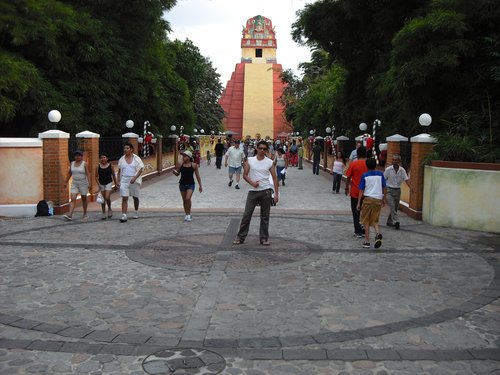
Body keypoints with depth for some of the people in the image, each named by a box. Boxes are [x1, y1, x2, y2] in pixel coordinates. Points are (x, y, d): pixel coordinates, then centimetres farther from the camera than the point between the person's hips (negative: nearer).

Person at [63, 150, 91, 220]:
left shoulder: (84, 164, -7)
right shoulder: (72, 163, 6)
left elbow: (88, 174, -12)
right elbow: (69, 173, 12)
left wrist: (89, 183, -21)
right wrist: (66, 182, 12)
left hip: (83, 184, -3)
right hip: (74, 184, 3)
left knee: (84, 199, 9)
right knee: (73, 199, -8)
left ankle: (85, 214, 23)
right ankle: (70, 215, -17)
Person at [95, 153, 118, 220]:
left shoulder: (110, 166, -2)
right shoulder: (98, 166, 0)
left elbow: (113, 175, 6)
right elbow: (96, 176, 1)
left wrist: (115, 183, 10)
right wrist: (98, 184, -9)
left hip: (109, 183, -2)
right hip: (101, 184, 2)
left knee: (107, 198, -14)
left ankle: (109, 209, 13)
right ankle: (103, 213, 18)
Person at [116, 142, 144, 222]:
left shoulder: (136, 159, -2)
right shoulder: (121, 159, 6)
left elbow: (141, 169, -6)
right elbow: (119, 171, 12)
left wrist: (135, 177, -19)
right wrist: (118, 180, 5)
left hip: (134, 180, -1)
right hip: (124, 181, 1)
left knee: (135, 197, 12)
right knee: (124, 198, -9)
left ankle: (136, 212, 32)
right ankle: (124, 216, -13)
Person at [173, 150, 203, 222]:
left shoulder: (194, 165, -6)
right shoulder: (180, 164, -1)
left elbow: (197, 176, 0)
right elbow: (177, 174, 7)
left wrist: (200, 185, 0)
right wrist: (174, 171, -16)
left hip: (190, 184, -3)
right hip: (182, 184, 3)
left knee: (188, 198, -19)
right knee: (184, 200, 10)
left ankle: (189, 214, -4)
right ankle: (186, 214, 25)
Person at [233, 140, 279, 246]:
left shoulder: (269, 162, 1)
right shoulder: (250, 160, 1)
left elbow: (274, 178, 2)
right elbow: (245, 175, 2)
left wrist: (276, 193, -3)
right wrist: (252, 182, -16)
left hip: (266, 191, 0)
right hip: (253, 191, 0)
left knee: (265, 216, 7)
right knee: (247, 214, 1)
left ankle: (264, 238, 16)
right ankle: (240, 237, 10)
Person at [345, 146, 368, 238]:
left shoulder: (353, 164, -9)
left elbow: (348, 178, -6)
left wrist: (347, 188, 7)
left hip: (355, 192, -2)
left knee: (356, 212, 6)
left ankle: (358, 232, 6)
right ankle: (364, 231, 17)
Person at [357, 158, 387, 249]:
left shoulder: (364, 175, -2)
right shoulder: (380, 174, 4)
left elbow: (361, 190, -4)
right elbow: (384, 188, 6)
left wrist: (358, 203, -1)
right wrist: (384, 199, 18)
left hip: (368, 199, -2)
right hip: (378, 200, 3)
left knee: (366, 221, 7)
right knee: (375, 221, 13)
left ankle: (367, 241, 7)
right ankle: (378, 234, -16)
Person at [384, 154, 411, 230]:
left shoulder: (402, 170, 0)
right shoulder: (388, 169, -6)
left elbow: (406, 179, -5)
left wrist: (410, 188, -20)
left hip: (398, 190, 4)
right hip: (389, 190, -3)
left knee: (395, 207, 9)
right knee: (392, 206, -18)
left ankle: (389, 222, 23)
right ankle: (396, 221, -24)